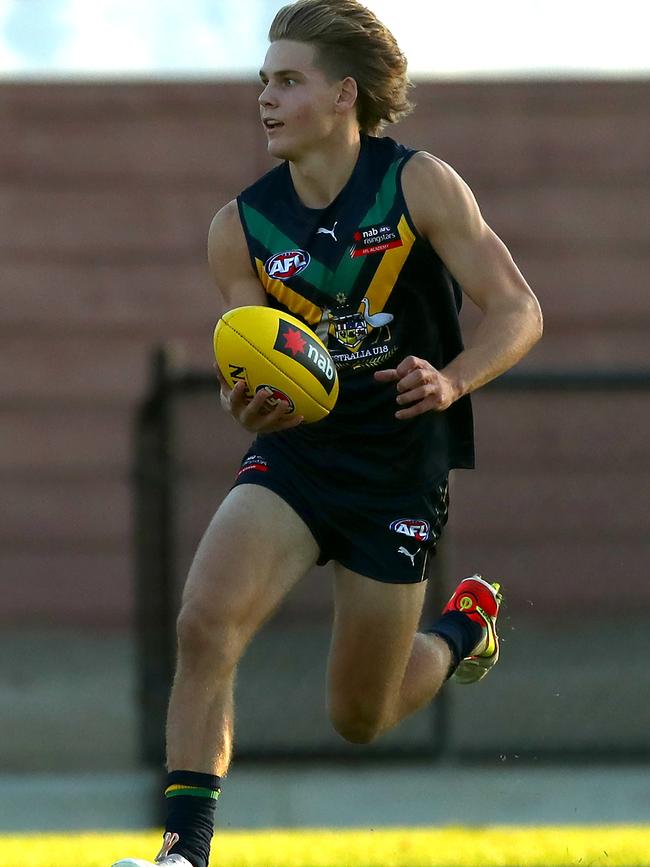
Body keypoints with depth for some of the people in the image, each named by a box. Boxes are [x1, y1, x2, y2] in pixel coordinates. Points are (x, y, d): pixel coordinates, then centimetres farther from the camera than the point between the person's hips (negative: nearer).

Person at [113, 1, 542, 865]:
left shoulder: (420, 184, -10)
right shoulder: (241, 227, -2)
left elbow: (517, 309, -9)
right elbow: (262, 371, 2)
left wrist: (452, 381, -29)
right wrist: (250, 401, -23)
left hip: (401, 471, -2)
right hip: (296, 456, 2)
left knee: (359, 719, 7)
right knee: (205, 624, -25)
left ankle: (465, 628, 39)